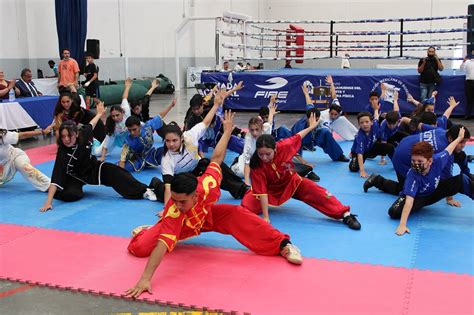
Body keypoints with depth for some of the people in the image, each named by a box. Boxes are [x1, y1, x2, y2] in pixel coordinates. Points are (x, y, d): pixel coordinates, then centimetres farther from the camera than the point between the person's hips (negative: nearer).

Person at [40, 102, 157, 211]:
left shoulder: (83, 135, -21)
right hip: (75, 177, -3)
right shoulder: (63, 153, -31)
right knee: (69, 195, -30)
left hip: (93, 168, 3)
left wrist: (100, 113, 22)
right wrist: (48, 202, -41)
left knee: (113, 172, -24)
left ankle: (143, 190, -21)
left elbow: (90, 125, 3)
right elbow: (56, 178, -35)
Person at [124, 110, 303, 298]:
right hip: (176, 224, -2)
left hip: (205, 215, 2)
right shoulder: (173, 212, -45)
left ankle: (282, 244, -14)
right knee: (139, 248, -18)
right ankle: (144, 231, 22)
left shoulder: (206, 186, -39)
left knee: (236, 215, -22)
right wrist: (145, 279, -60)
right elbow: (163, 244, -52)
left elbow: (216, 158, -22)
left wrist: (227, 131, -9)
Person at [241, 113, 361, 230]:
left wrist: (311, 126, 8)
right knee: (247, 204, -24)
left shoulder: (283, 147, -29)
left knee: (316, 192, -17)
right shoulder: (256, 165, -32)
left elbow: (296, 137, -6)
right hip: (271, 189, -1)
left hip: (292, 182, 2)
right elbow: (261, 191, -32)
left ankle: (345, 214, -9)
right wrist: (265, 217, -34)